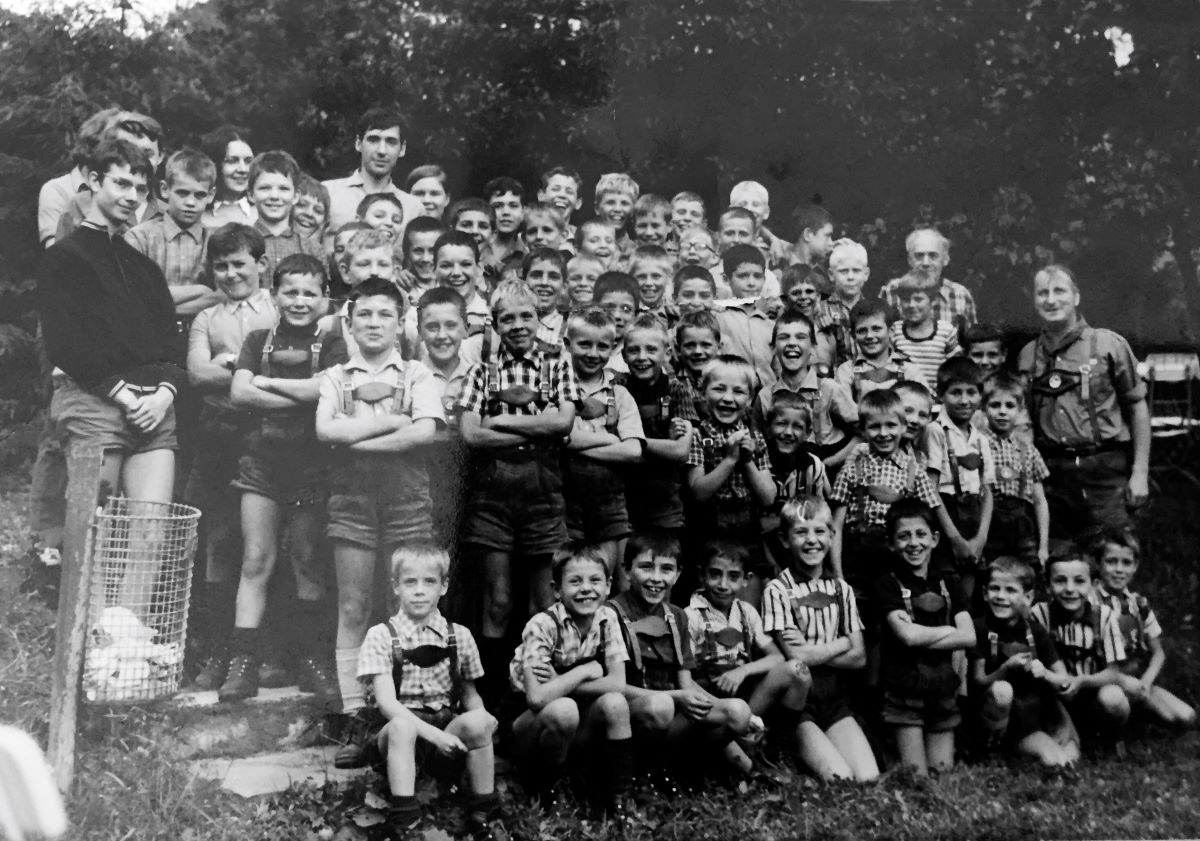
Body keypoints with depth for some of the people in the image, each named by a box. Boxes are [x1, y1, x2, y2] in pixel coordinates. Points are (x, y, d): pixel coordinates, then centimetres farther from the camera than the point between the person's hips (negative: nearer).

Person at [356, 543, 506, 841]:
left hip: (448, 730, 2)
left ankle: (483, 816, -11)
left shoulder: (459, 636, 6)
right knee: (401, 726, -36)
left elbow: (470, 695, 11)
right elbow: (386, 702, -12)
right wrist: (433, 733, -25)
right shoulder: (381, 636, -3)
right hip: (403, 731, -2)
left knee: (477, 722, -29)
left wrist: (482, 719, -14)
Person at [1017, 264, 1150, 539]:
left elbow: (1137, 407, 2)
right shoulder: (1027, 355, 9)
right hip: (1051, 472, 3)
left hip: (1103, 468, -3)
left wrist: (1140, 472, -3)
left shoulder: (1108, 344, -1)